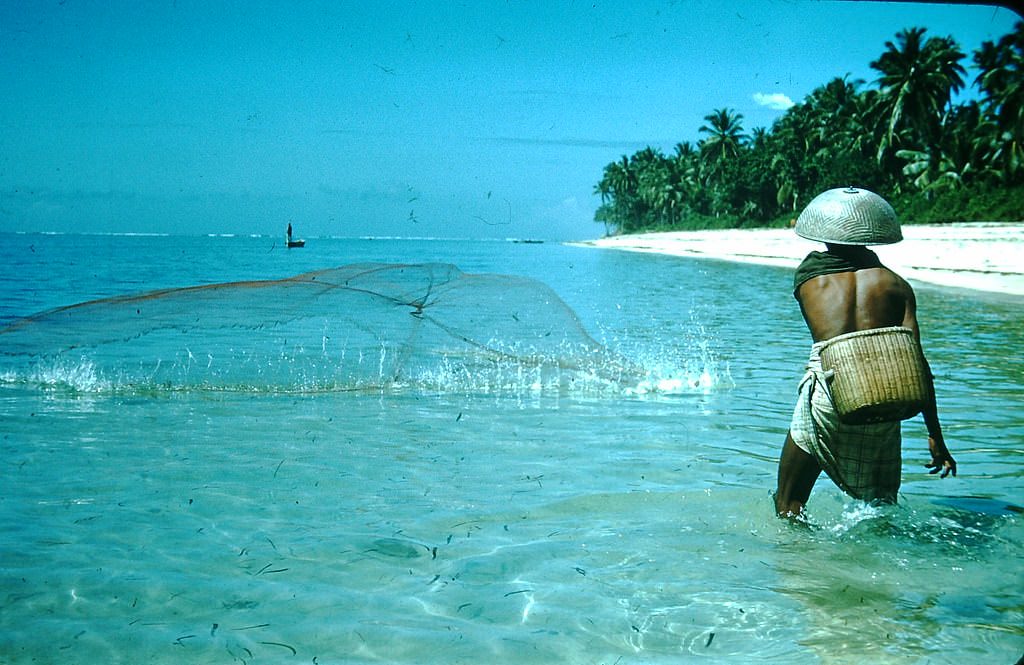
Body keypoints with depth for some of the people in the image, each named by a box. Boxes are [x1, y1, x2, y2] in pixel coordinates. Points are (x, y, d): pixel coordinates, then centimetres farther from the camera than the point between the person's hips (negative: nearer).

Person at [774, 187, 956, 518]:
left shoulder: (808, 274, 11)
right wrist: (935, 435, 5)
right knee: (883, 508, 17)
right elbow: (916, 360, 4)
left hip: (826, 398, -1)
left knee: (788, 502, 12)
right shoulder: (895, 284, 12)